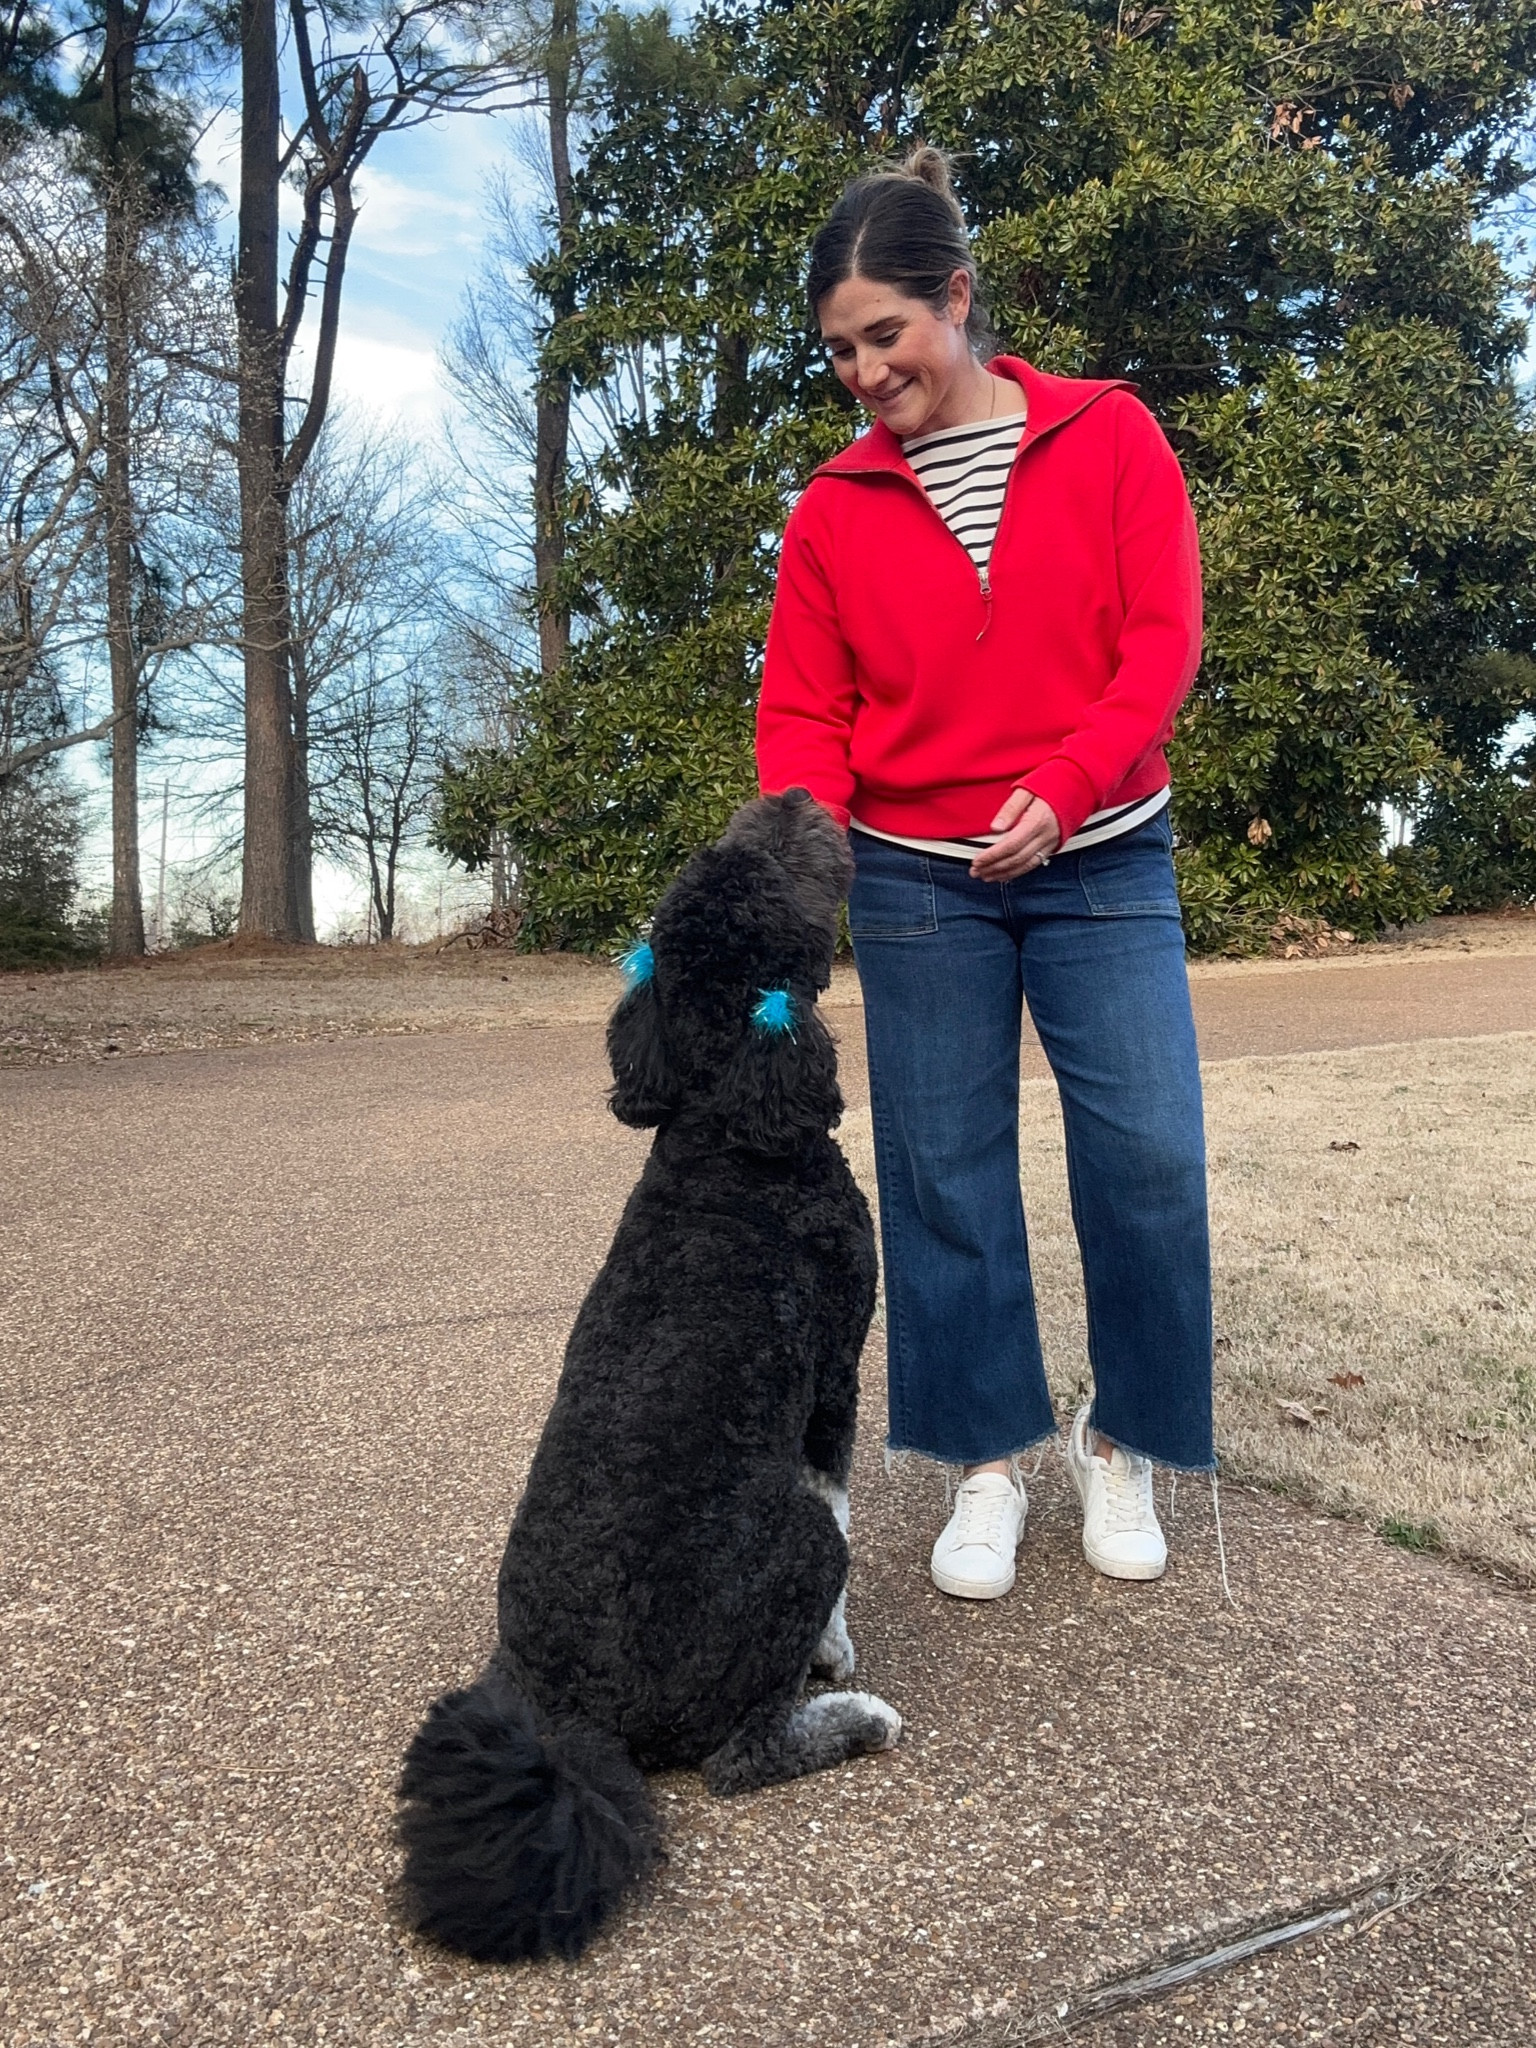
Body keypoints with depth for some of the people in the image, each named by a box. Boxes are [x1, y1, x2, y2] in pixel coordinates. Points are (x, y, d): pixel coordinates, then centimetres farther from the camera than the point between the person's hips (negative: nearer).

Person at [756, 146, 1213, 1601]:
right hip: (917, 880, 1)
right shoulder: (834, 507, 3)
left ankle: (1123, 1438, 17)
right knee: (942, 1173, 3)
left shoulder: (1108, 439, 0)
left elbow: (1161, 637, -6)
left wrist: (1062, 787, -20)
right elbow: (803, 709, 1)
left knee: (1148, 1154, -6)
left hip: (1099, 864, -1)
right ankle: (985, 1463, 19)